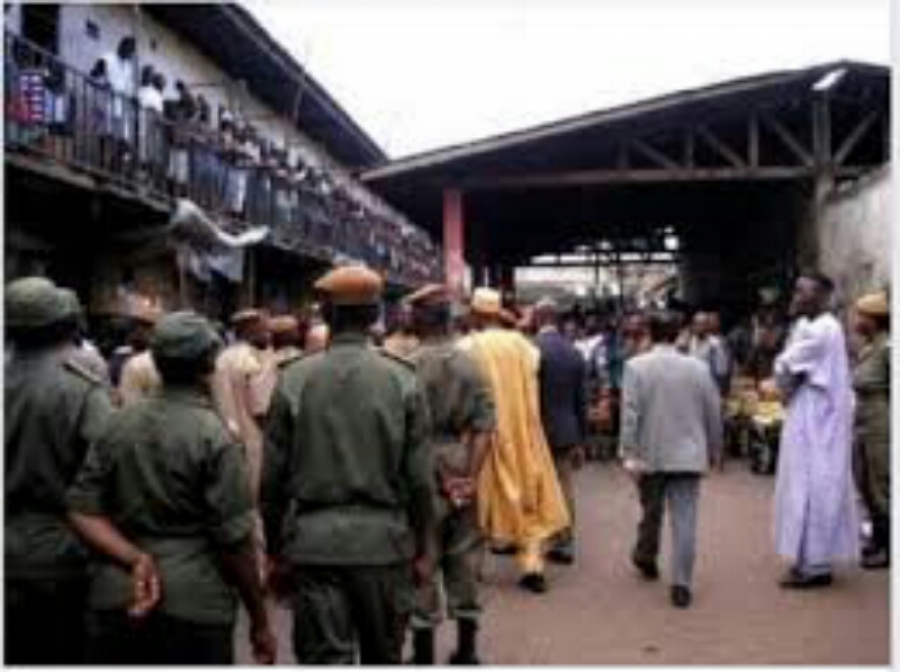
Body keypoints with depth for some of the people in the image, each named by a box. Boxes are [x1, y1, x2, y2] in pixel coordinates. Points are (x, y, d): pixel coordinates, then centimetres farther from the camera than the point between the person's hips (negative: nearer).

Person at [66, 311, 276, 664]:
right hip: (193, 608, -4)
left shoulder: (117, 424, 2)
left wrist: (135, 559, -9)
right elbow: (235, 539, -11)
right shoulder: (214, 436, -12)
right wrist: (260, 622, -2)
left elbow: (82, 511, 0)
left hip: (113, 601, 5)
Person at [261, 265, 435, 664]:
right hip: (384, 541, 1)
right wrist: (421, 547, 9)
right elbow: (419, 477, -4)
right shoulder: (402, 380, -5)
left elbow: (273, 477, -1)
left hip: (314, 544, 0)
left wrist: (275, 548, 11)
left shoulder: (293, 379, -4)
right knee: (383, 657, 19)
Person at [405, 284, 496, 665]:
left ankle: (424, 655, 14)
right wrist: (469, 478, -4)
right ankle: (466, 651, 24)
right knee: (464, 564, 14)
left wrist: (440, 476, -4)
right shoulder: (470, 364, 1)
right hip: (461, 473, 4)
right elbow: (485, 426, -4)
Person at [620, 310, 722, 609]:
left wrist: (629, 453, -11)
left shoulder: (636, 366, -6)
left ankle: (646, 557, 40)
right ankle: (681, 584, -3)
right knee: (684, 520, 0)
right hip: (688, 456, 0)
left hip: (650, 456, 0)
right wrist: (713, 451, 18)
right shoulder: (698, 368, 2)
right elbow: (713, 414, 6)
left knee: (651, 512, 19)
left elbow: (630, 412, -13)